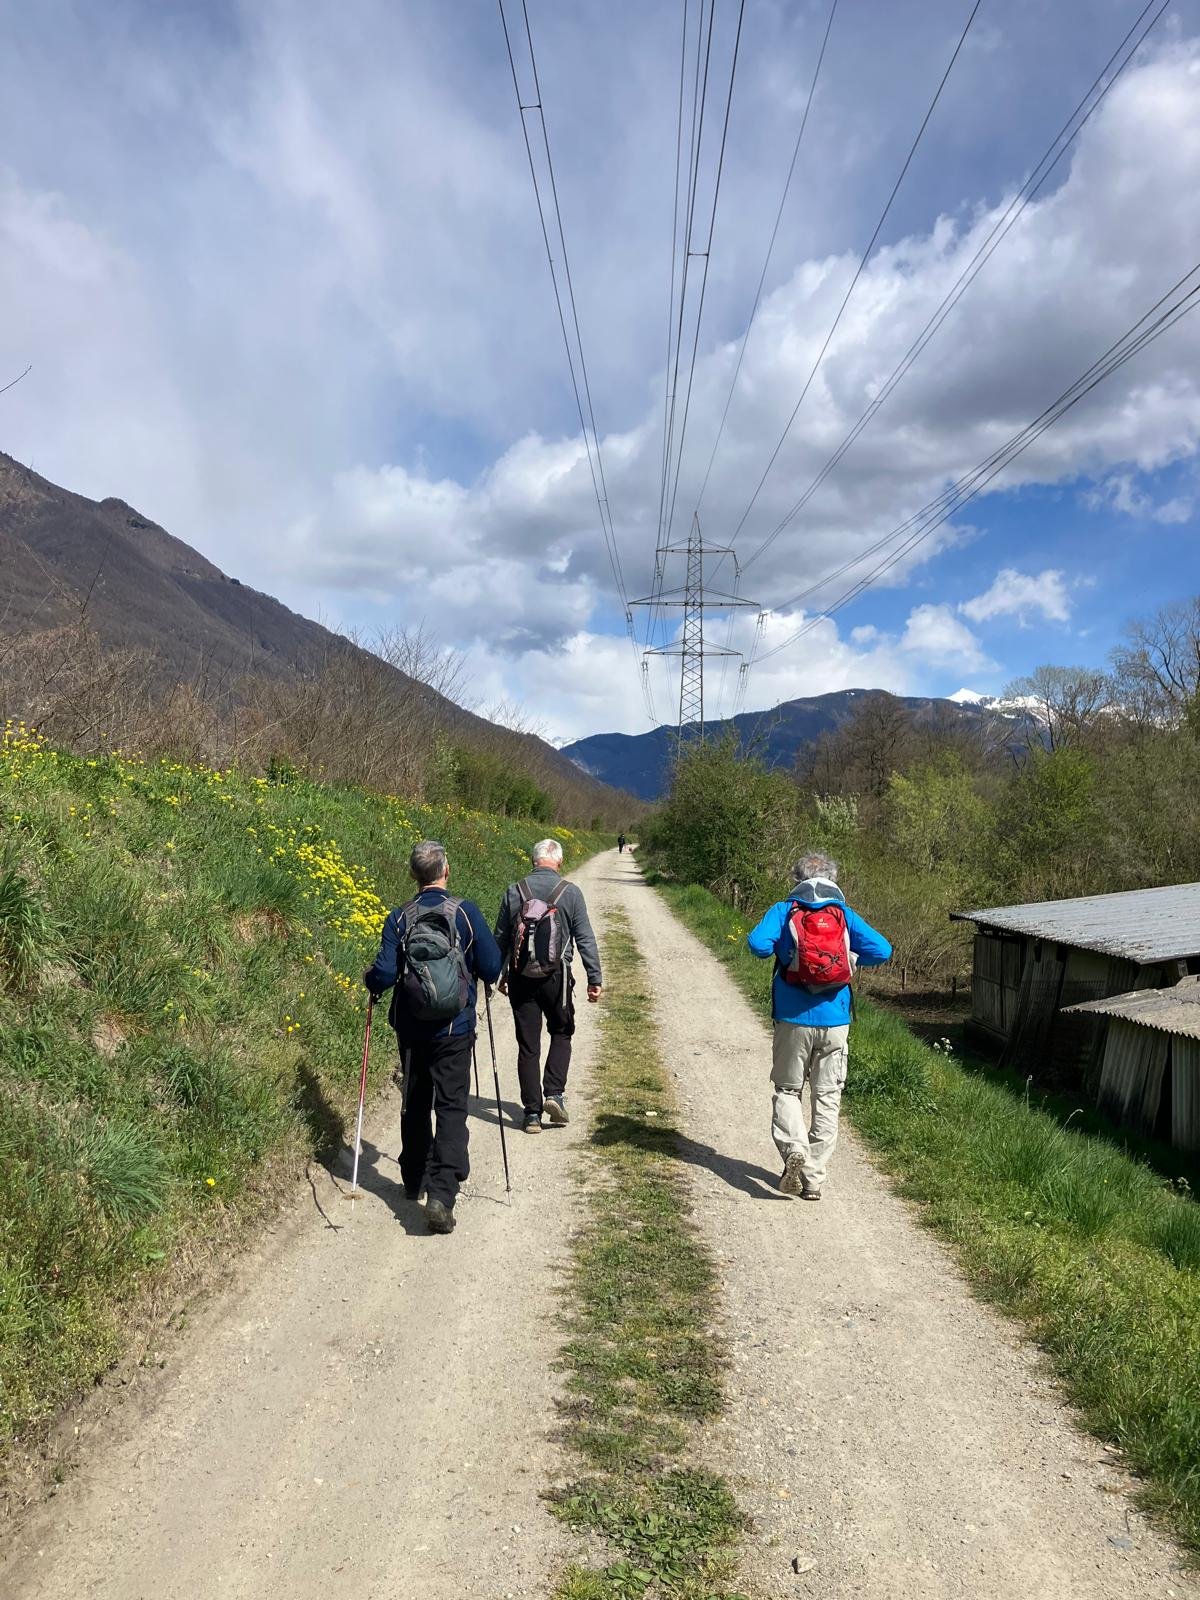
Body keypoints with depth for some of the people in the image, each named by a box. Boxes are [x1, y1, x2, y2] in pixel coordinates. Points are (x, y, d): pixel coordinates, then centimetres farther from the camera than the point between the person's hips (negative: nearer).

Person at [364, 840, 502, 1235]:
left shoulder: (399, 918, -6)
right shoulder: (466, 912, -9)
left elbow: (384, 973, -12)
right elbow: (491, 969, -7)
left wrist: (369, 981, 11)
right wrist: (474, 971, 15)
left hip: (411, 1029, 3)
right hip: (454, 1030, -3)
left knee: (415, 1105, 19)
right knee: (451, 1108, -1)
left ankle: (415, 1180, 34)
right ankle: (441, 1194, -14)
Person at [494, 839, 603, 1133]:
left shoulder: (514, 891, 1)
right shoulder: (571, 893, -5)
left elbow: (500, 938, 9)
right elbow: (585, 939, -4)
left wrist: (500, 976, 21)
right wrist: (595, 979, 1)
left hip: (520, 979, 1)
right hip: (556, 977, -1)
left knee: (528, 1045, 8)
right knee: (561, 1033, 20)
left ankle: (532, 1112, 10)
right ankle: (554, 1093, 5)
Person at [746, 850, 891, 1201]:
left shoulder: (784, 911, -1)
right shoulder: (845, 914, 3)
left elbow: (758, 943, -17)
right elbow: (882, 950, -7)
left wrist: (778, 952, 4)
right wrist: (849, 957, 11)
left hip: (794, 1020, -1)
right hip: (835, 1022, 1)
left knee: (787, 1089, 14)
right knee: (827, 1097, 11)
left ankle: (793, 1148, -11)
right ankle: (814, 1178, 12)